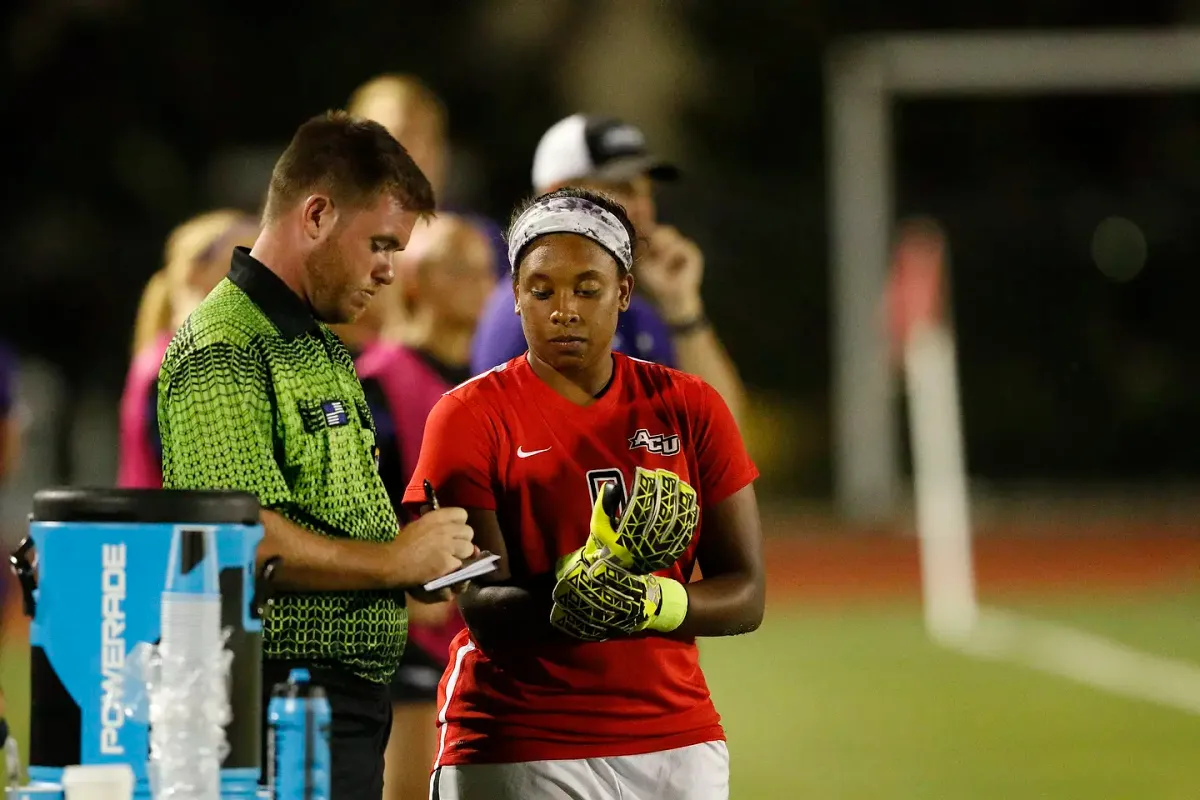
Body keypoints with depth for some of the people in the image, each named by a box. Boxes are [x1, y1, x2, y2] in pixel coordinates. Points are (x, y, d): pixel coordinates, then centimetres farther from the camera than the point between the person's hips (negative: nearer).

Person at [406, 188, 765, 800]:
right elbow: (483, 610, -8)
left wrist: (654, 605, -15)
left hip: (674, 743, 3)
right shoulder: (471, 417, -1)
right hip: (515, 750, -3)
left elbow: (745, 595, 4)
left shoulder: (690, 409, 7)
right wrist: (574, 590, -27)